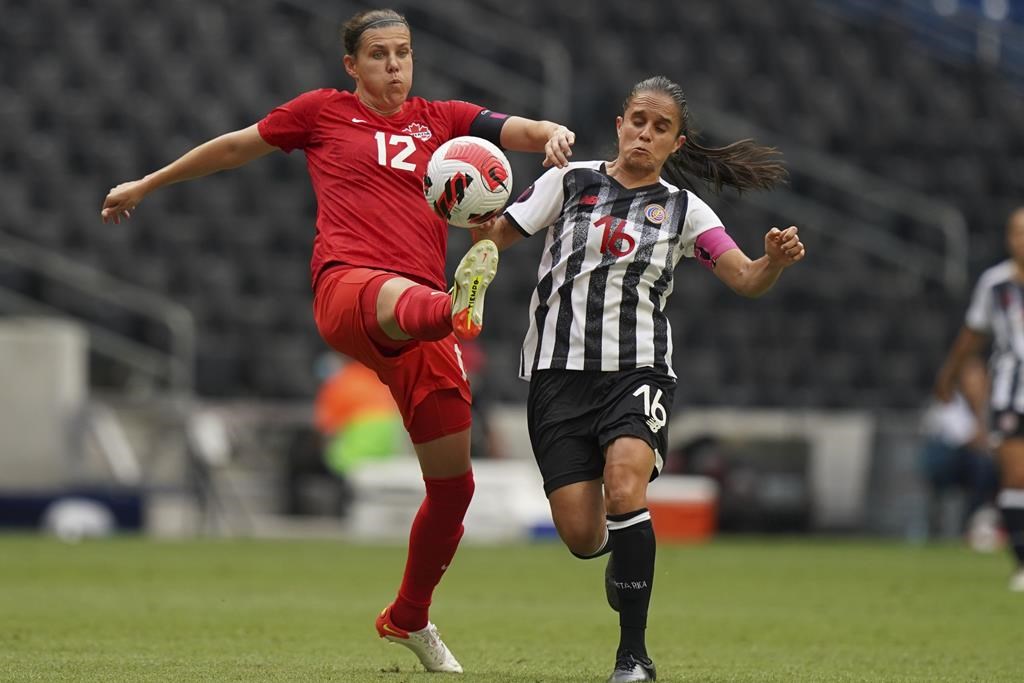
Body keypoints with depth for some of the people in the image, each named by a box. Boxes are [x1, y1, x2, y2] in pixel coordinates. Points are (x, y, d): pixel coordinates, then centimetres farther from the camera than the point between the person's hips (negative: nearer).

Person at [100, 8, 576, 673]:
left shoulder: (441, 119, 22)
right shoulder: (323, 112, 16)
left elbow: (523, 131, 10)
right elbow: (235, 147, 28)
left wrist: (553, 134, -15)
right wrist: (147, 185, 37)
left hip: (418, 308, 4)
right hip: (347, 286, -4)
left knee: (454, 482, 5)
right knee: (398, 298, -44)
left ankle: (409, 618, 26)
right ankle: (459, 307, -82)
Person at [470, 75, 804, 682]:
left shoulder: (683, 209, 7)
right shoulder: (569, 182, 7)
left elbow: (747, 280, 0)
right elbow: (496, 235, 4)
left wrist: (777, 260, -22)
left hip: (639, 370, -1)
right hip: (560, 373, 1)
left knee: (624, 490, -27)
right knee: (582, 535, -8)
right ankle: (626, 552, 32)